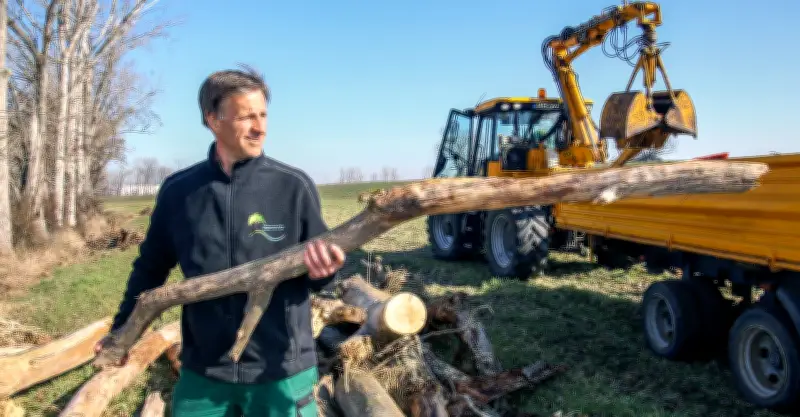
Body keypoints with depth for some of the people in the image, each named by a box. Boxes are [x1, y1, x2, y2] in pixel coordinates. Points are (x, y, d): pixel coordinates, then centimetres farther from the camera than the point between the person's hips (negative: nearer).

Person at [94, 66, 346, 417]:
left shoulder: (294, 186, -7)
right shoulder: (178, 191, -1)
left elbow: (320, 267, -1)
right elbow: (151, 266, 13)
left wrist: (322, 268, -23)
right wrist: (122, 329, 18)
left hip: (282, 371, -2)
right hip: (202, 372, 2)